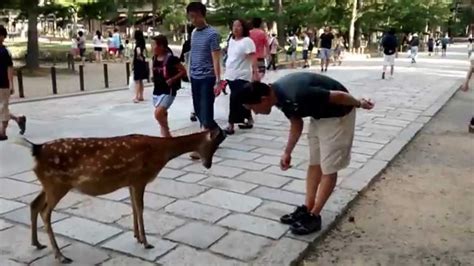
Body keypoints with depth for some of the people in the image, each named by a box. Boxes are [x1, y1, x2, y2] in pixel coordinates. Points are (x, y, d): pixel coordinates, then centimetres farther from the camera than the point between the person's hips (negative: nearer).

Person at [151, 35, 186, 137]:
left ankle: (166, 133, 0)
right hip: (157, 91, 8)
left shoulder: (171, 58, -14)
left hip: (168, 91, -8)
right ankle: (165, 135, 25)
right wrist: (154, 79, 7)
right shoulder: (155, 58, 7)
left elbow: (183, 71, -10)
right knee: (162, 115, 13)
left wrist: (172, 79, -19)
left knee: (158, 113, -20)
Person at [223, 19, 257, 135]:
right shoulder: (231, 40, 13)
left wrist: (255, 72, -28)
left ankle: (231, 125, -7)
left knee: (235, 99, -11)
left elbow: (253, 58, -18)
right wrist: (227, 72, 22)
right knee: (241, 100, 13)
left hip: (242, 76, -8)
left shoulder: (247, 41, -11)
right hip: (231, 75, 8)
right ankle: (249, 120, 24)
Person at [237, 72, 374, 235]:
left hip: (338, 114, -9)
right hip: (320, 114, 9)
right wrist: (287, 152, 9)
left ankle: (314, 216, 4)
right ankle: (307, 209, 20)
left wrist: (359, 104, -9)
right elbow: (296, 123, 8)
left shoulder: (295, 97, -37)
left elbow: (338, 96, -27)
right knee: (314, 163, 11)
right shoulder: (280, 95, -8)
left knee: (328, 168, -3)